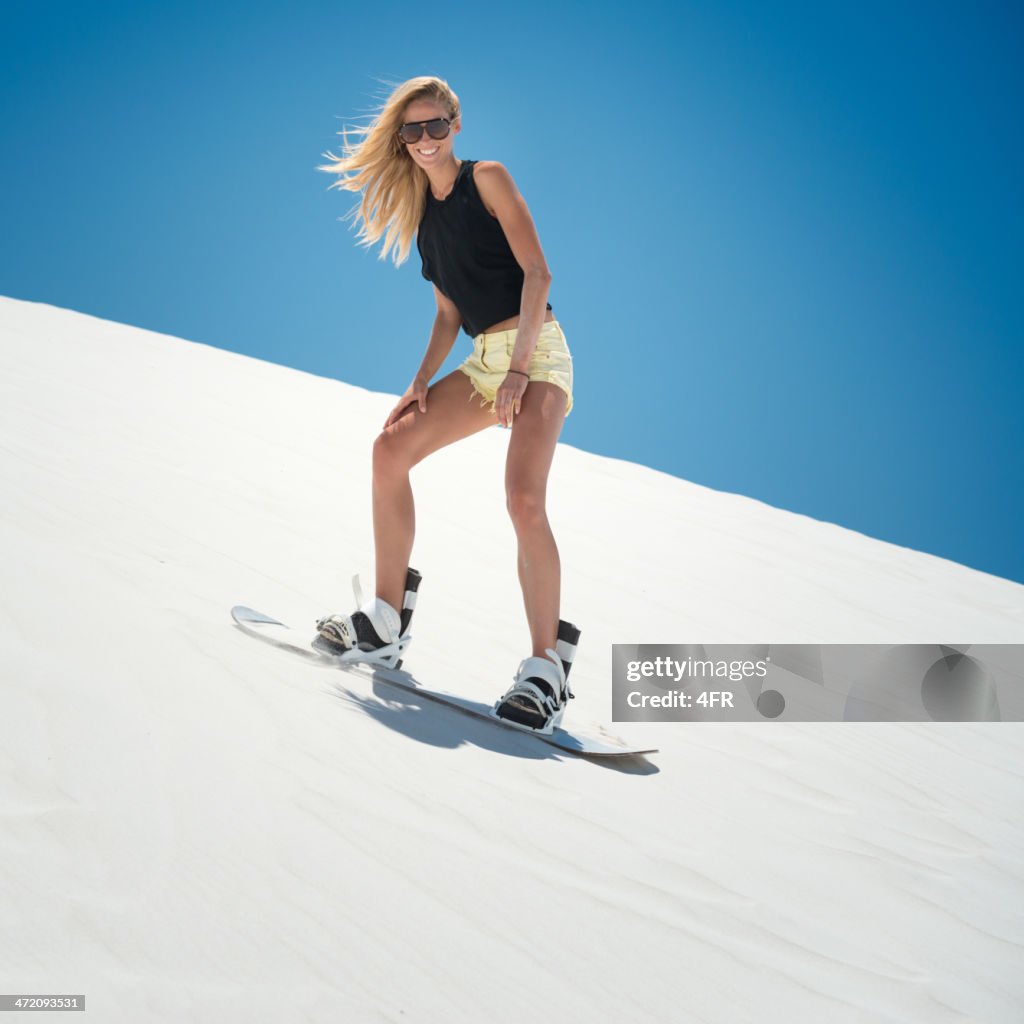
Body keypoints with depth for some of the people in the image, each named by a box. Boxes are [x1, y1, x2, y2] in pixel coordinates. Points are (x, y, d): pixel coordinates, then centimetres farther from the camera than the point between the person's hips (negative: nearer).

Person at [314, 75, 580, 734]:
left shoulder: (487, 178, -3)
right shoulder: (424, 211, 17)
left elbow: (537, 272, -11)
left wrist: (519, 367, -19)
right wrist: (422, 382, 4)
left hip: (536, 350, -8)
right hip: (483, 360, 8)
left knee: (524, 500, -25)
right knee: (391, 449, -1)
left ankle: (548, 669, -20)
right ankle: (387, 625, 6)